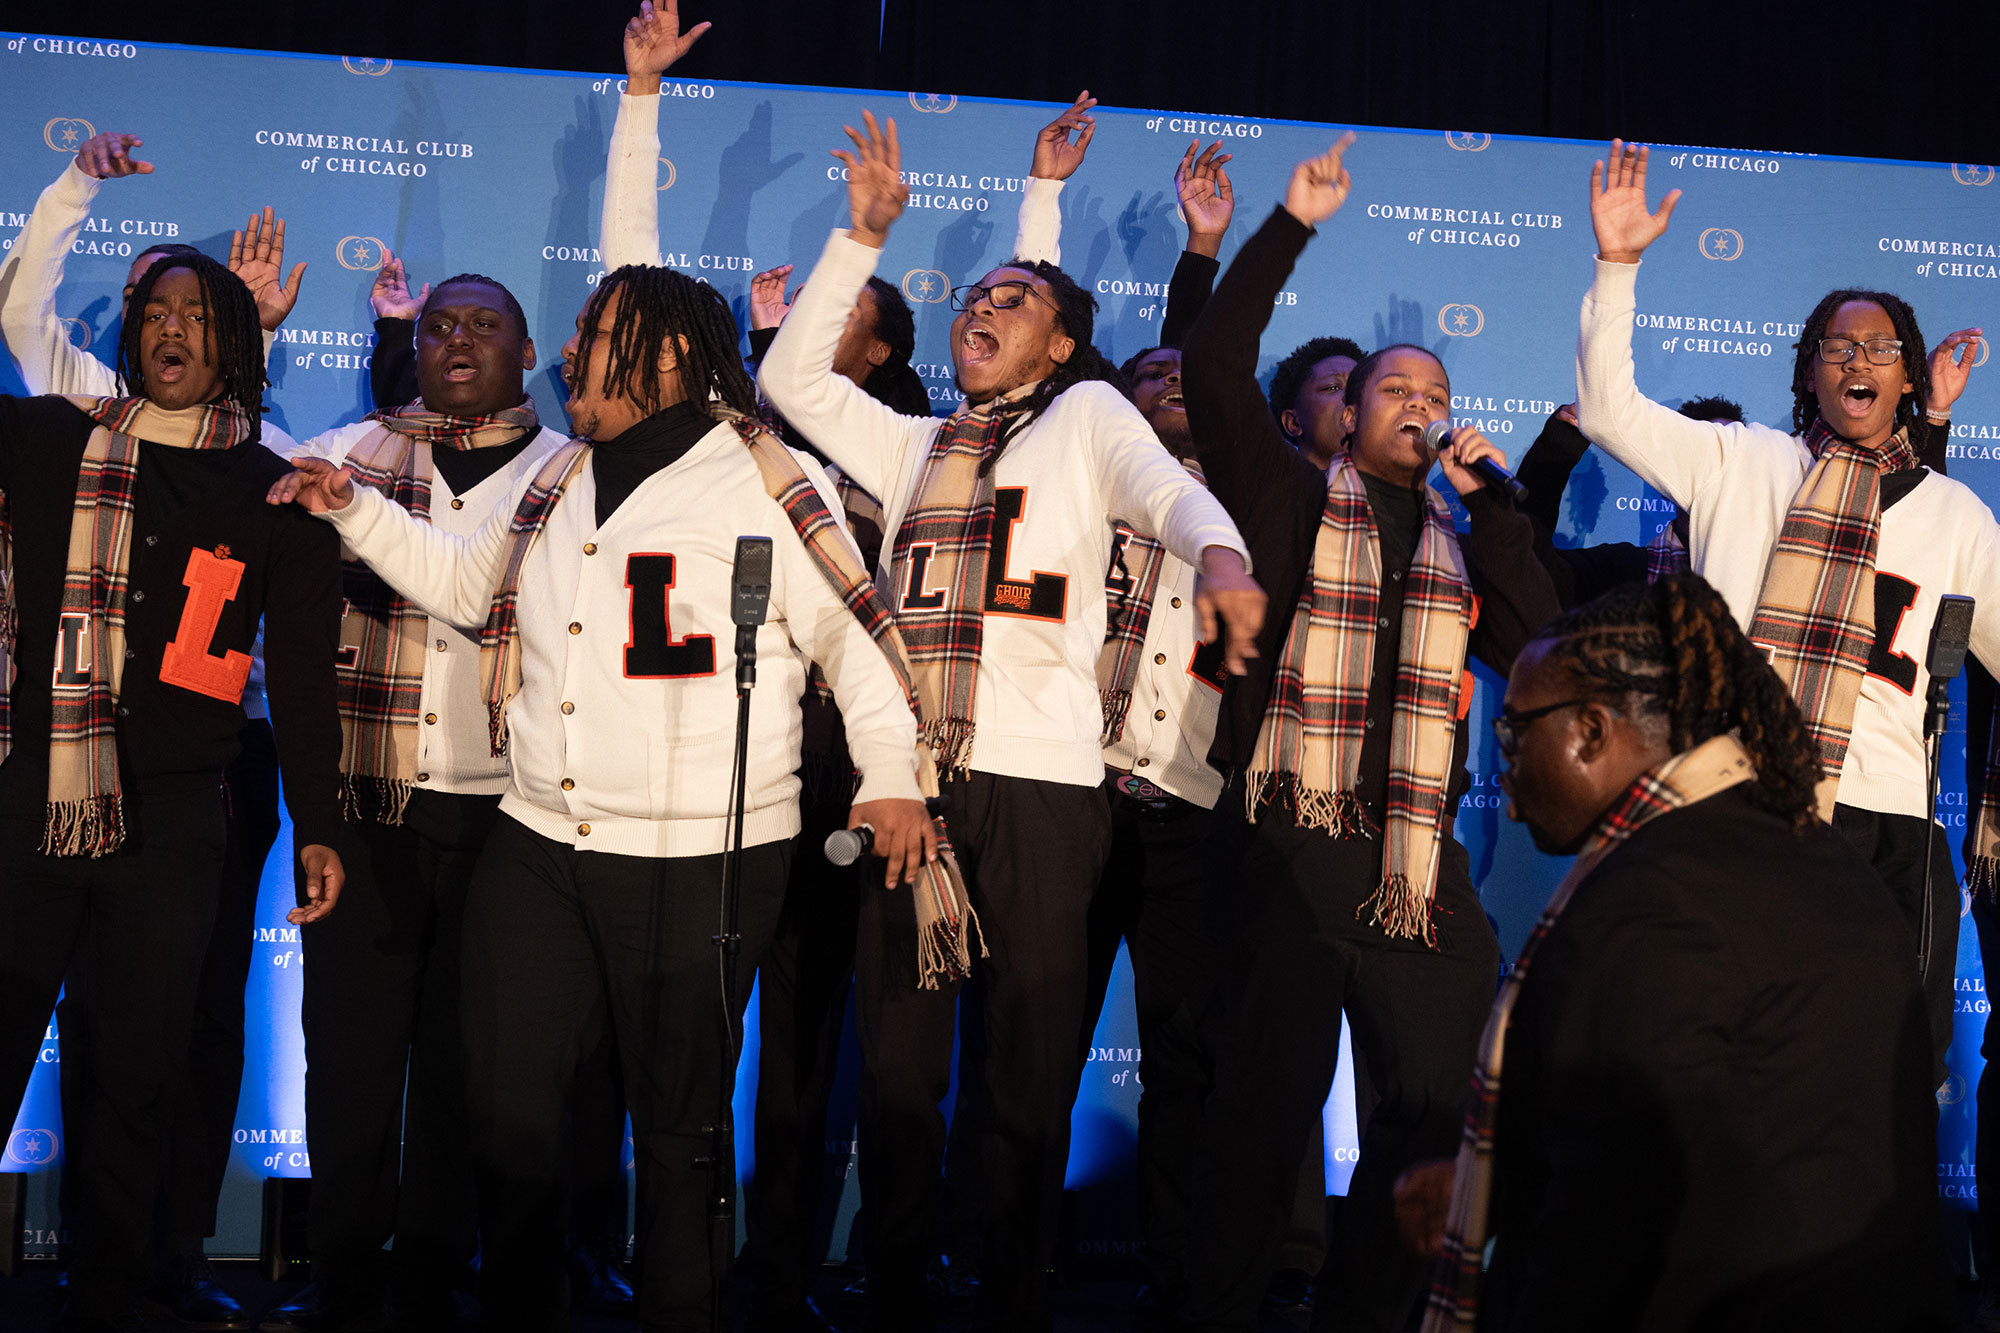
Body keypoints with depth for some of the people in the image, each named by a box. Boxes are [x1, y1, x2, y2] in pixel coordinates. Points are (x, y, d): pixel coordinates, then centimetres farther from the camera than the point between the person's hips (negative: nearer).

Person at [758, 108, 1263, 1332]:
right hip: (910, 771, 4)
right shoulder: (914, 444, 23)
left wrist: (1220, 554, -31)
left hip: (1041, 775, -4)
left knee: (1034, 1054, 1)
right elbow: (793, 376, 20)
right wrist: (865, 238, 14)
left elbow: (1167, 487, -8)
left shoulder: (1088, 414, 9)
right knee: (898, 1052, 6)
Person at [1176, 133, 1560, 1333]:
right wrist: (1293, 225, -4)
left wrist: (1491, 497, 2)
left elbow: (1538, 642, 4)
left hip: (1419, 856, 4)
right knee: (1269, 1094, 0)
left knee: (1449, 1091, 3)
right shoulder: (1292, 498, 8)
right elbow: (1215, 365, -4)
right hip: (1290, 846, -4)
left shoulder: (1460, 544, 20)